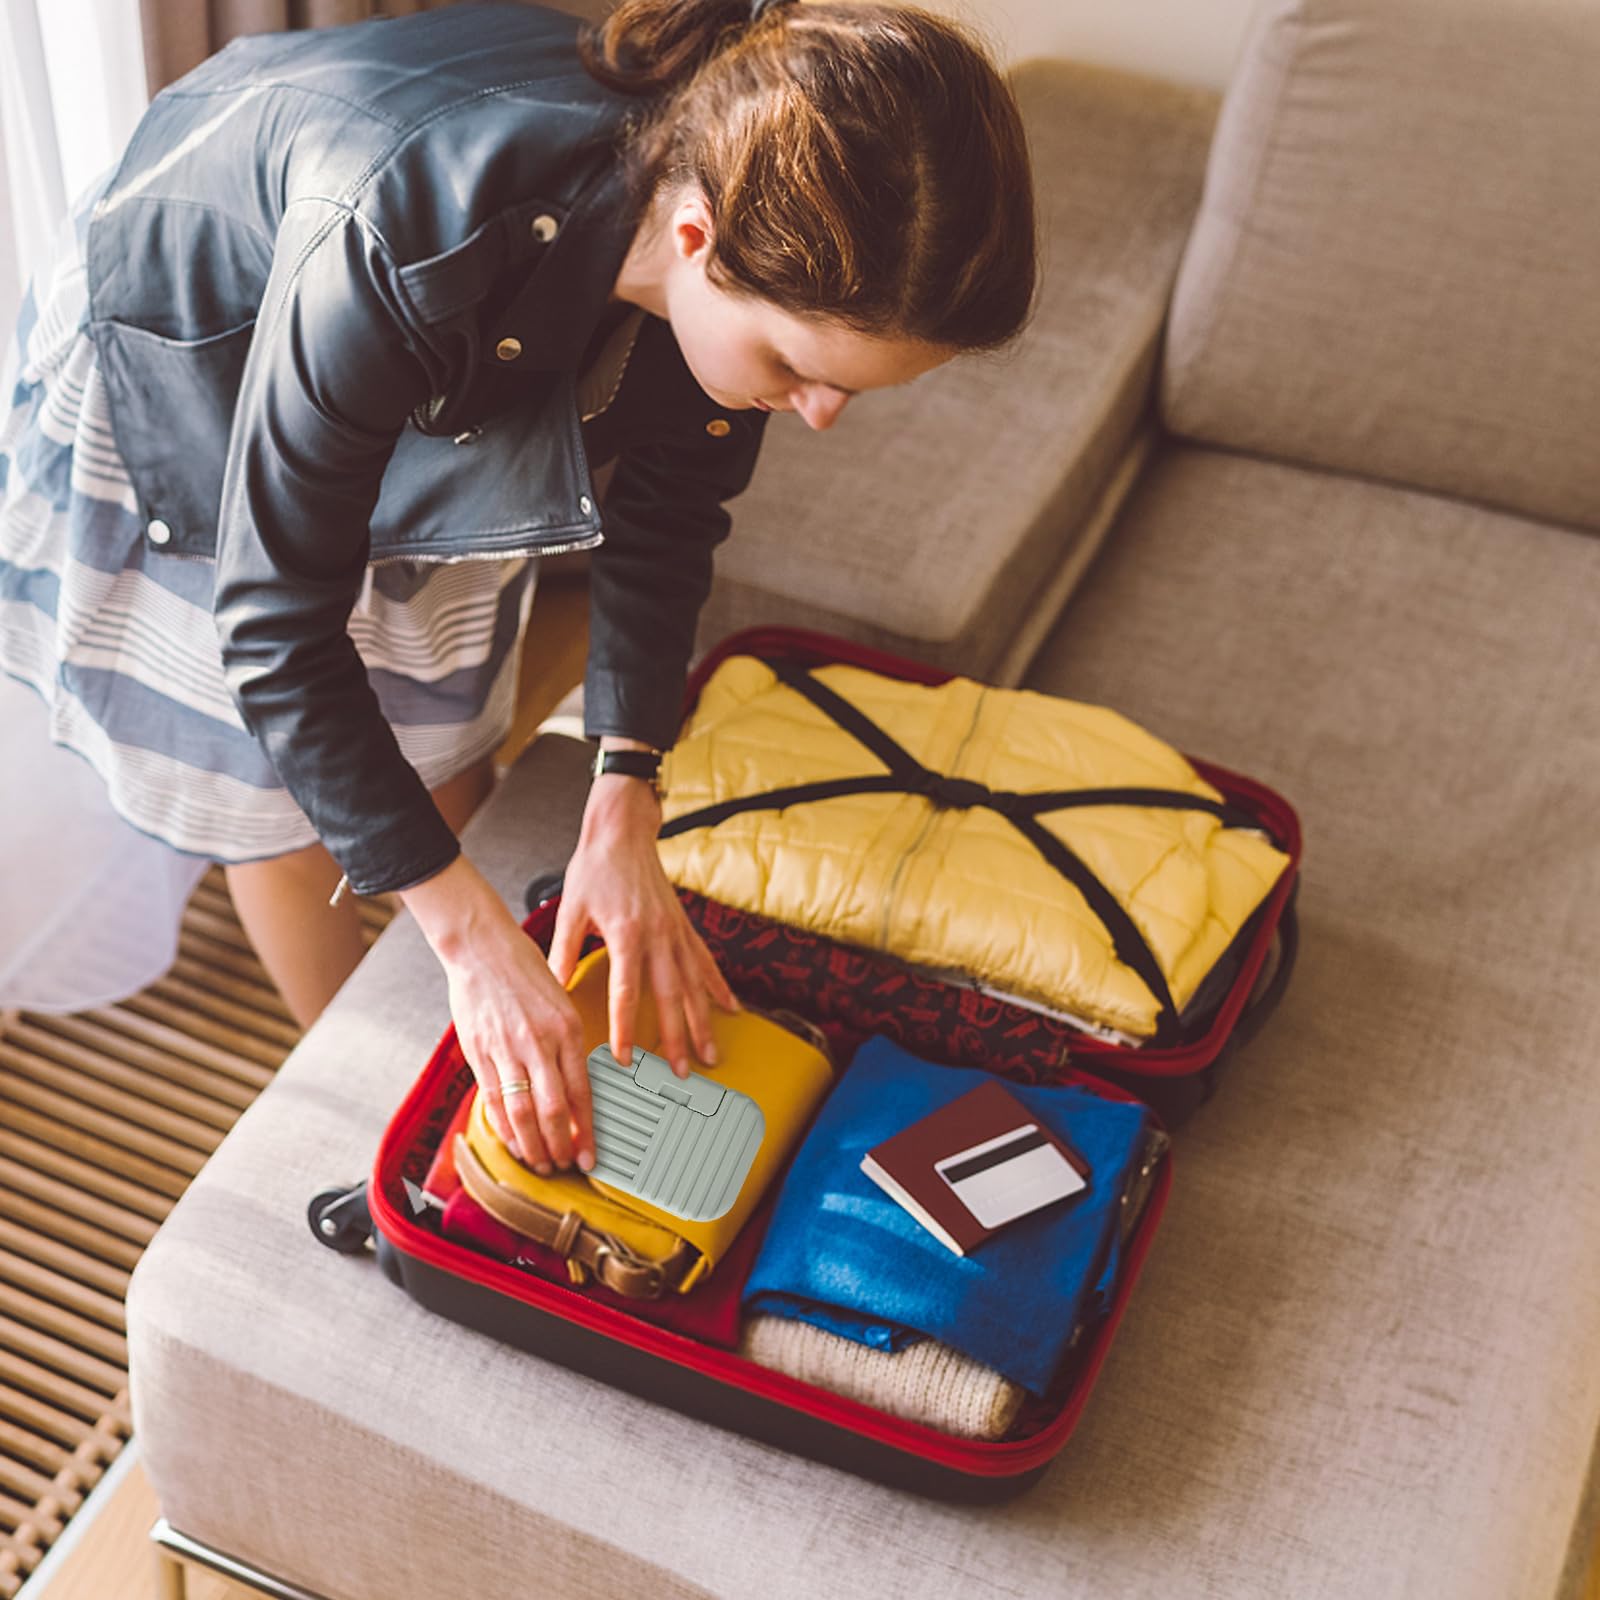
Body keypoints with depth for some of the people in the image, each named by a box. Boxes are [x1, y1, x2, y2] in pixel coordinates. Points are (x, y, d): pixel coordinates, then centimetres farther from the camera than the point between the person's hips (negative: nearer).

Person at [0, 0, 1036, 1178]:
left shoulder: (759, 240, -28)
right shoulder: (400, 236, -47)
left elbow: (669, 507, -11)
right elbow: (276, 629, -37)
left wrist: (623, 810, -18)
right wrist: (472, 931, -36)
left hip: (438, 386, 5)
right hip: (185, 359, -4)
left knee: (447, 775, 13)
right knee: (270, 802, 6)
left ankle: (467, 1061, 38)